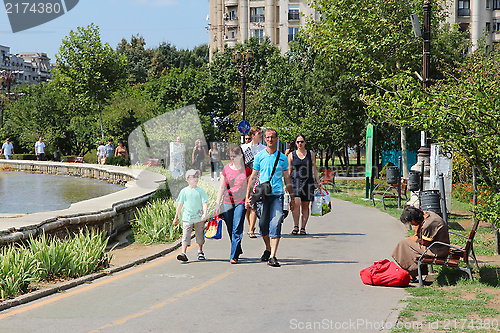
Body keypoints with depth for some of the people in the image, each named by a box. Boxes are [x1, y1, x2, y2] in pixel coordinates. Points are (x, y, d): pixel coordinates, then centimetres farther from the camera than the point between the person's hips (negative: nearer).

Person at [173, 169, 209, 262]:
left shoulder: (200, 191, 0)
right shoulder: (184, 191, 2)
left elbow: (205, 203, -3)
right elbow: (180, 204, 9)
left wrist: (205, 213, -20)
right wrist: (176, 217, 12)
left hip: (199, 218, 0)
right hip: (187, 218, 0)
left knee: (200, 235, 12)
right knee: (185, 236, -10)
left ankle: (200, 252, 30)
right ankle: (183, 253, -13)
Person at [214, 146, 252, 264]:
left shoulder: (246, 170, 2)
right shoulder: (226, 169, 6)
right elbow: (222, 187, 10)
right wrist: (217, 203, 6)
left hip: (240, 202, -3)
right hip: (227, 203, 3)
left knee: (237, 230, -11)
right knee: (230, 230, 8)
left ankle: (234, 256, -10)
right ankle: (238, 250, 29)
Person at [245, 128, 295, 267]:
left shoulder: (282, 158, 8)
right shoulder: (259, 156, 6)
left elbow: (287, 179, 14)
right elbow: (252, 177, 9)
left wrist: (292, 198, 13)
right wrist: (248, 196, 3)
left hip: (277, 195, -1)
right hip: (262, 195, 1)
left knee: (275, 225, -11)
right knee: (263, 225, 6)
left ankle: (272, 256, -12)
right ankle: (268, 249, 31)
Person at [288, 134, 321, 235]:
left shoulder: (311, 154, 10)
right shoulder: (292, 155, 8)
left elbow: (314, 169, 14)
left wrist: (318, 182, 8)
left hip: (308, 182, 1)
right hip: (295, 181, -1)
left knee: (305, 205, 0)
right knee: (296, 203, -19)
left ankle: (303, 228, 5)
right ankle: (296, 226, -10)